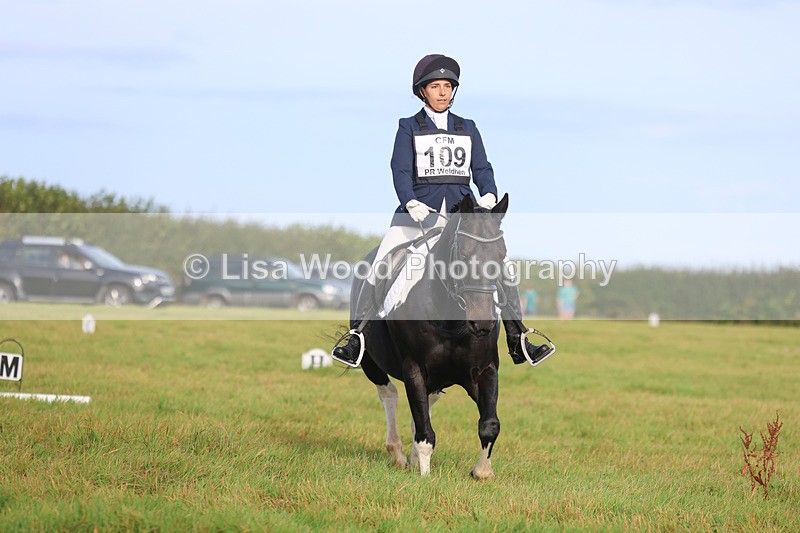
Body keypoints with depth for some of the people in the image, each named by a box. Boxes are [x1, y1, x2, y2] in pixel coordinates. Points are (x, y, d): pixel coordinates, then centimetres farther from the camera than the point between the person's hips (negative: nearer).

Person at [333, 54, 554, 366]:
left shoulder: (468, 129, 15)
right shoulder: (409, 128, 7)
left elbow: (481, 168, 5)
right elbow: (401, 171, -5)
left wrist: (489, 195, -17)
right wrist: (411, 203, -25)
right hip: (417, 212, -2)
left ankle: (518, 342, 1)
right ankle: (357, 337, -13)